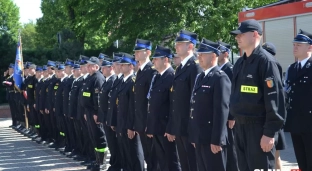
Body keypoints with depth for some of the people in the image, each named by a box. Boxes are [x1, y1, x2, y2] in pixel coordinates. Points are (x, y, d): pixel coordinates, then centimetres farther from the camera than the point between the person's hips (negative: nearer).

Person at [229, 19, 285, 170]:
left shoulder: (265, 61, -12)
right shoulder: (240, 63, 13)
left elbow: (274, 98, -17)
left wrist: (270, 132, -19)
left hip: (259, 128, -8)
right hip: (240, 127, 8)